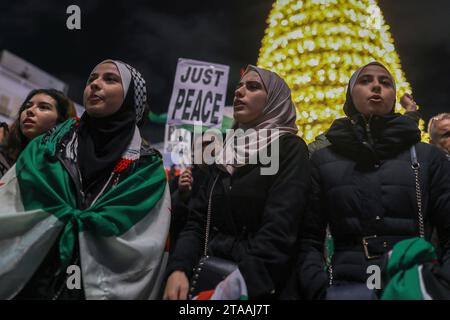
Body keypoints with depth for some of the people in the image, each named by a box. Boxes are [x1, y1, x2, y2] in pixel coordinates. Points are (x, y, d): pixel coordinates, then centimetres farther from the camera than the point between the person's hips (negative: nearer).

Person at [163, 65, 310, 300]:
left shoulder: (290, 150, -4)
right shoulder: (224, 154, 14)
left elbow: (279, 229, -16)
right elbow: (198, 221, 6)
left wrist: (235, 285, -26)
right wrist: (178, 269, -11)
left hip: (260, 283, -5)